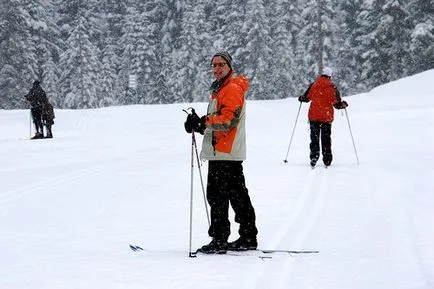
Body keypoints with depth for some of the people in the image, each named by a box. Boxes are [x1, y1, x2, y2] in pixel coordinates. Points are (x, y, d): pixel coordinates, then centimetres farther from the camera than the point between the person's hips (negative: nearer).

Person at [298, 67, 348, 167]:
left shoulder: (313, 85, -2)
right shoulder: (332, 87, -6)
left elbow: (306, 98, 1)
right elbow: (337, 104, -8)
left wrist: (301, 98, 24)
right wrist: (343, 104, 13)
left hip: (313, 116, 1)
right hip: (327, 117, -1)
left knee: (314, 137, 10)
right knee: (326, 139, 9)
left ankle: (314, 156, -6)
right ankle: (327, 160, 9)